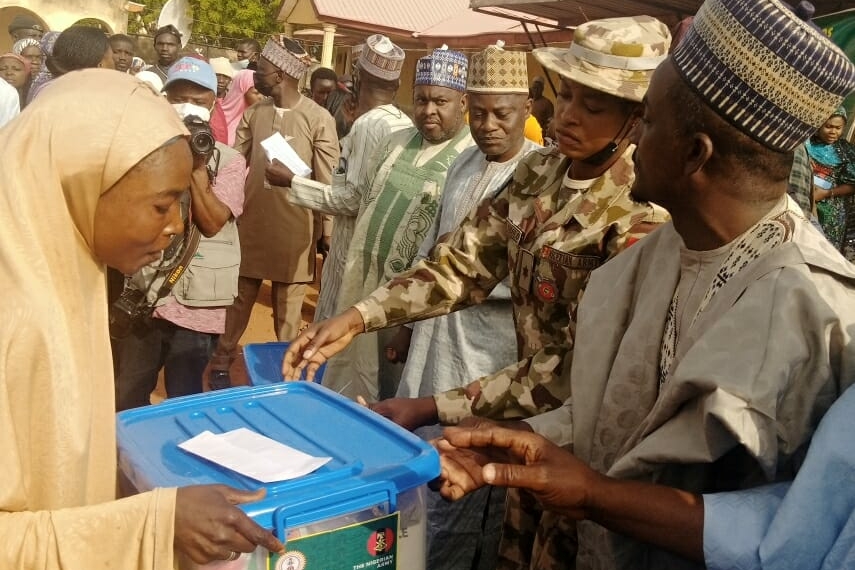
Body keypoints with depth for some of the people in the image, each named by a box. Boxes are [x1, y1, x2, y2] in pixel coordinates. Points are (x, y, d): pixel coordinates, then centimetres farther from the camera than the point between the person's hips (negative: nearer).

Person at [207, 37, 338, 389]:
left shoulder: (318, 119, -8)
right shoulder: (254, 113, 5)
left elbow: (328, 183, -7)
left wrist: (327, 233, -6)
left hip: (295, 230, -3)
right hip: (251, 224, 4)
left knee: (287, 309, 10)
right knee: (239, 299, 14)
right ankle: (221, 364, 27)